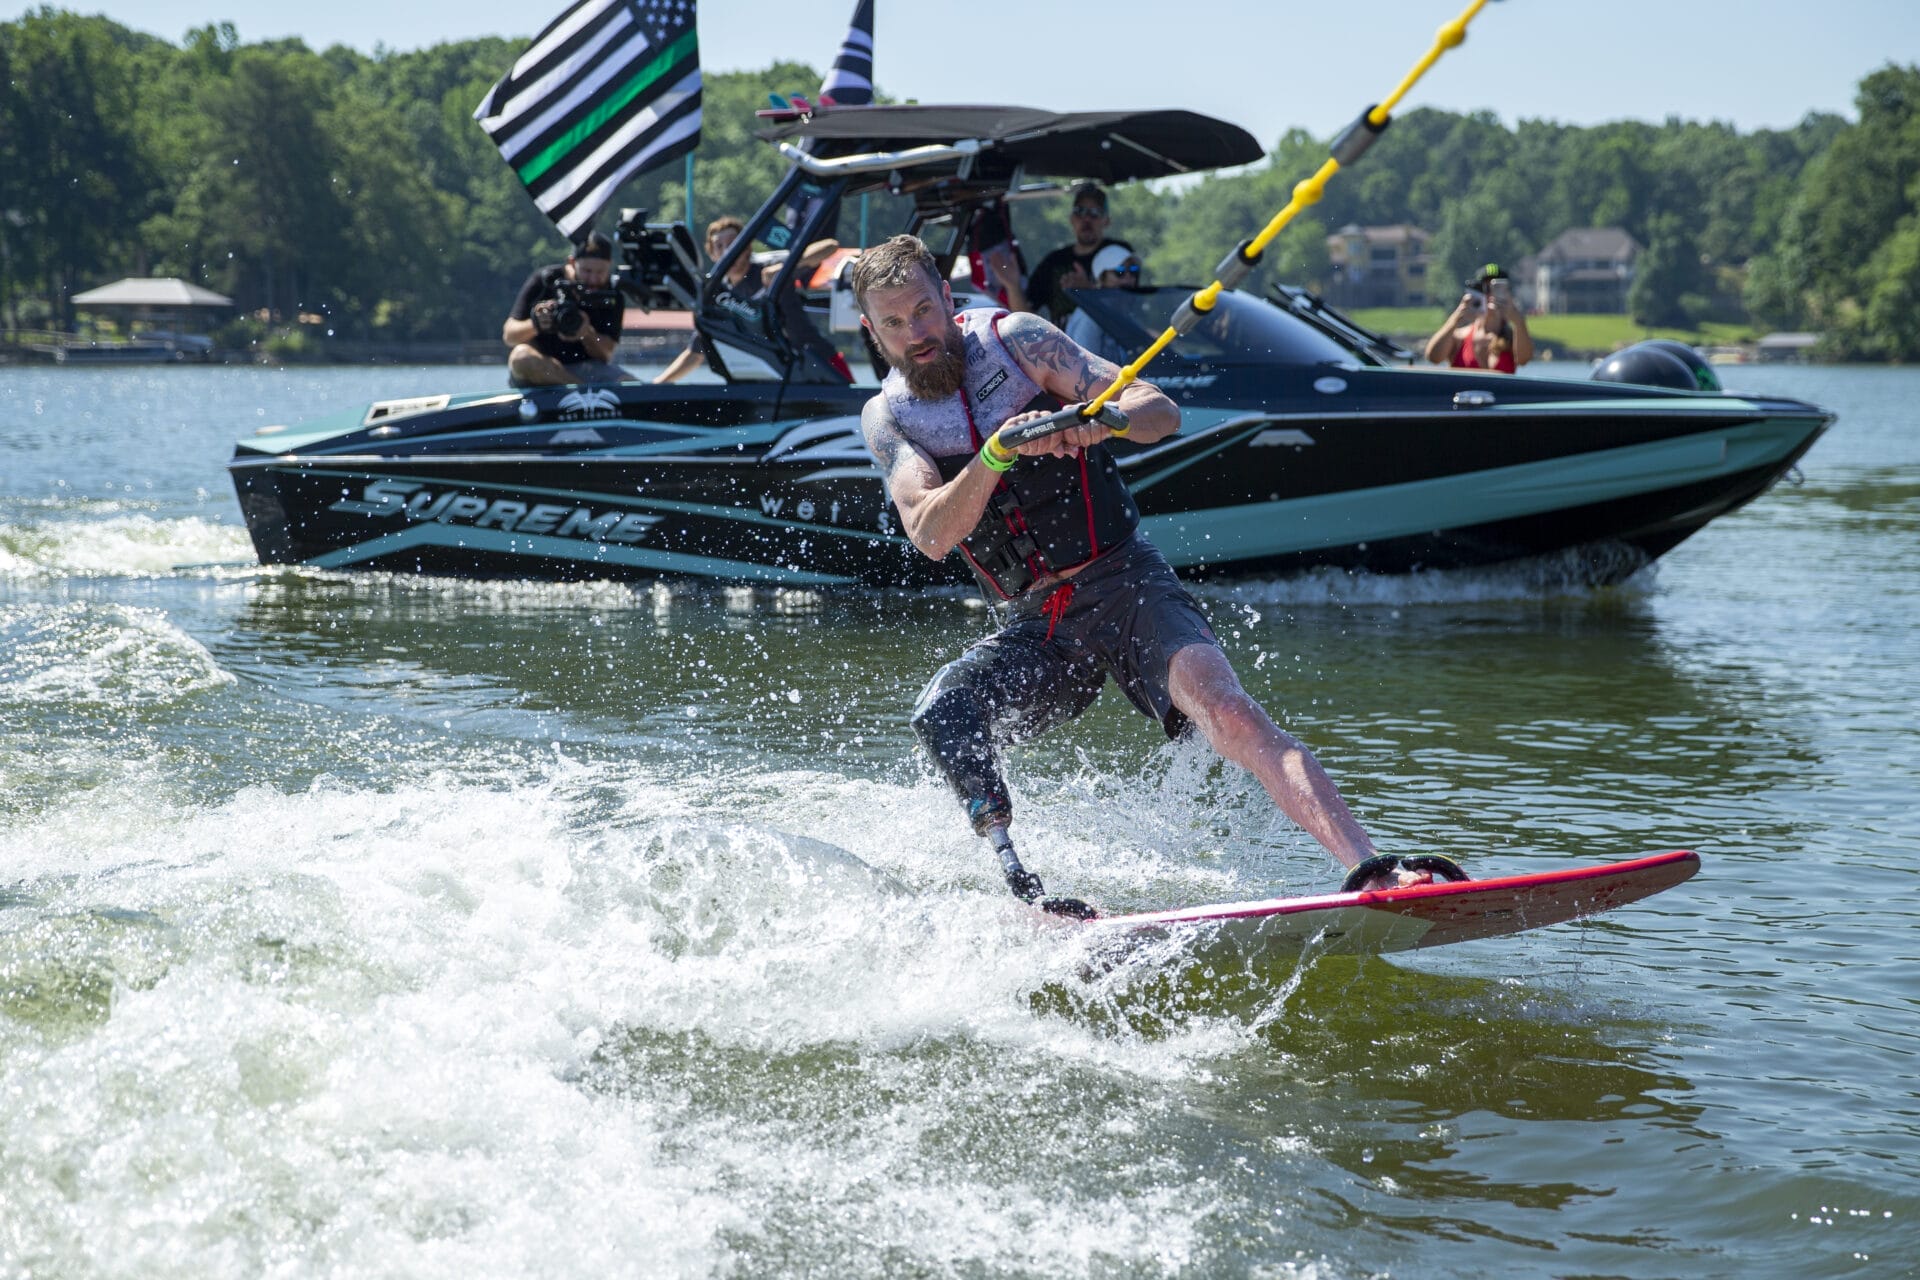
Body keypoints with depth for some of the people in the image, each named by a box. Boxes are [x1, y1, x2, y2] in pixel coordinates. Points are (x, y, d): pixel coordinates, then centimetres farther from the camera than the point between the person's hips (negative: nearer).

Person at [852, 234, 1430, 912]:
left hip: (1125, 583, -3)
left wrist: (1105, 419, -30)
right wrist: (998, 453, -29)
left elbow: (1161, 412, -7)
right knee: (939, 716, -25)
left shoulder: (1012, 339, -2)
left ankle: (1376, 872, -38)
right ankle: (1022, 890, -25)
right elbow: (931, 536, -12)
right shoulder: (886, 418, 4)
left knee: (1226, 710, -27)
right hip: (1035, 627, 3)